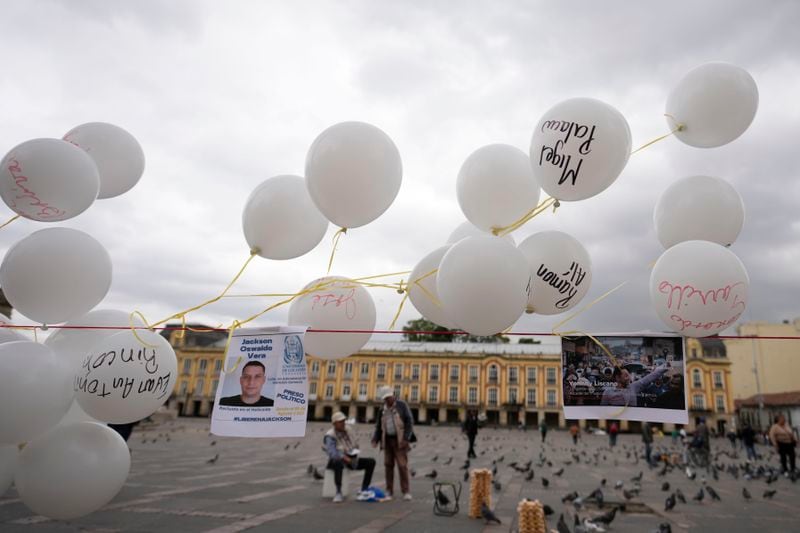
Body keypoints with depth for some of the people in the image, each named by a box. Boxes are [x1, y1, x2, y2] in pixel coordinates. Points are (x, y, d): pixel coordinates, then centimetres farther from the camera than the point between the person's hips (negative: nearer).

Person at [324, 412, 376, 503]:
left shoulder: (347, 431, 6)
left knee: (371, 462, -10)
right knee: (338, 464, -42)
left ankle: (364, 491, -12)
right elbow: (332, 452, -28)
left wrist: (355, 452, -5)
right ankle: (338, 493, -31)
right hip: (337, 460, -6)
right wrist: (344, 457, -39)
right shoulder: (330, 436, -14)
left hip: (351, 460, 6)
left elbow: (356, 445, 15)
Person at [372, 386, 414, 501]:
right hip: (387, 440, 4)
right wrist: (375, 440, -7)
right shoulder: (382, 410, 9)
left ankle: (406, 492, -3)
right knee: (388, 465, 3)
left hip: (400, 440, -4)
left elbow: (409, 422, -9)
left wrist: (406, 439, -18)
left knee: (402, 465, -9)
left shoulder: (402, 406, -4)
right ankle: (389, 491, 11)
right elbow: (378, 427, 10)